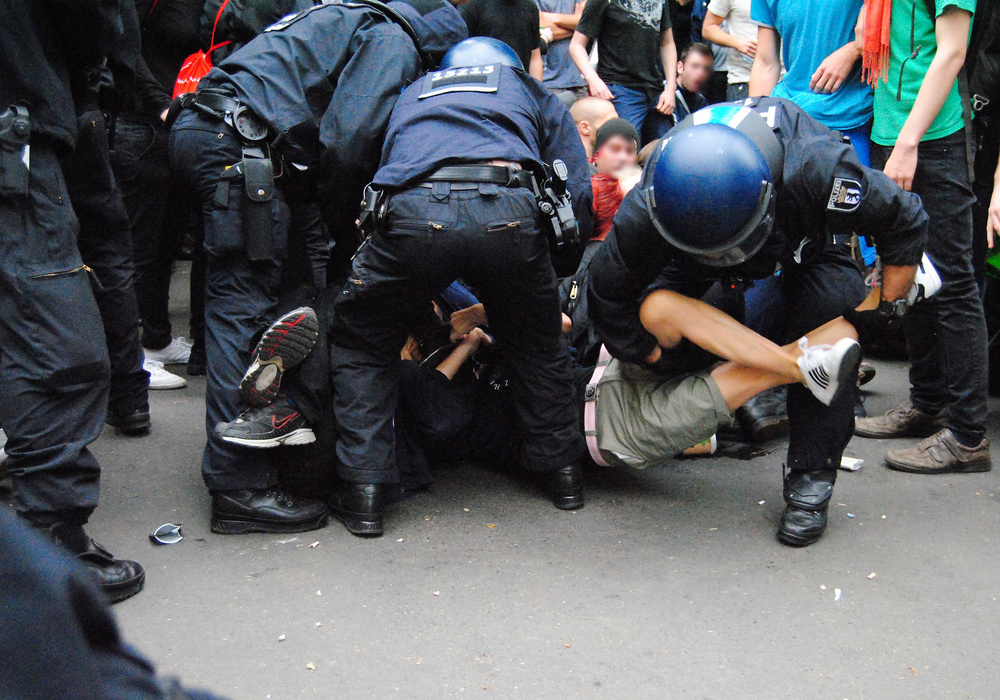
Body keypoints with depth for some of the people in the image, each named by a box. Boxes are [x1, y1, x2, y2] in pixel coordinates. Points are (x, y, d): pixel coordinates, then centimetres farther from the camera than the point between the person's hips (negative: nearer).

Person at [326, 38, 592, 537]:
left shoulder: (411, 95, 41)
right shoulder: (531, 90, 35)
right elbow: (576, 193, 23)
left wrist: (448, 307, 45)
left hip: (416, 212, 0)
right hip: (509, 211, 0)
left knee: (361, 344, 21)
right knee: (538, 345, 27)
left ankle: (363, 492, 14)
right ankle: (562, 471, 33)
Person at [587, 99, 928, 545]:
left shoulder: (816, 173, -44)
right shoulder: (645, 212, -39)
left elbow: (907, 224, -24)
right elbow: (607, 295, -19)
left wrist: (885, 313, -18)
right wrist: (658, 361, -13)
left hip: (806, 232, -1)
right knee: (656, 311, -25)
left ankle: (810, 479, -11)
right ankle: (806, 369, -21)